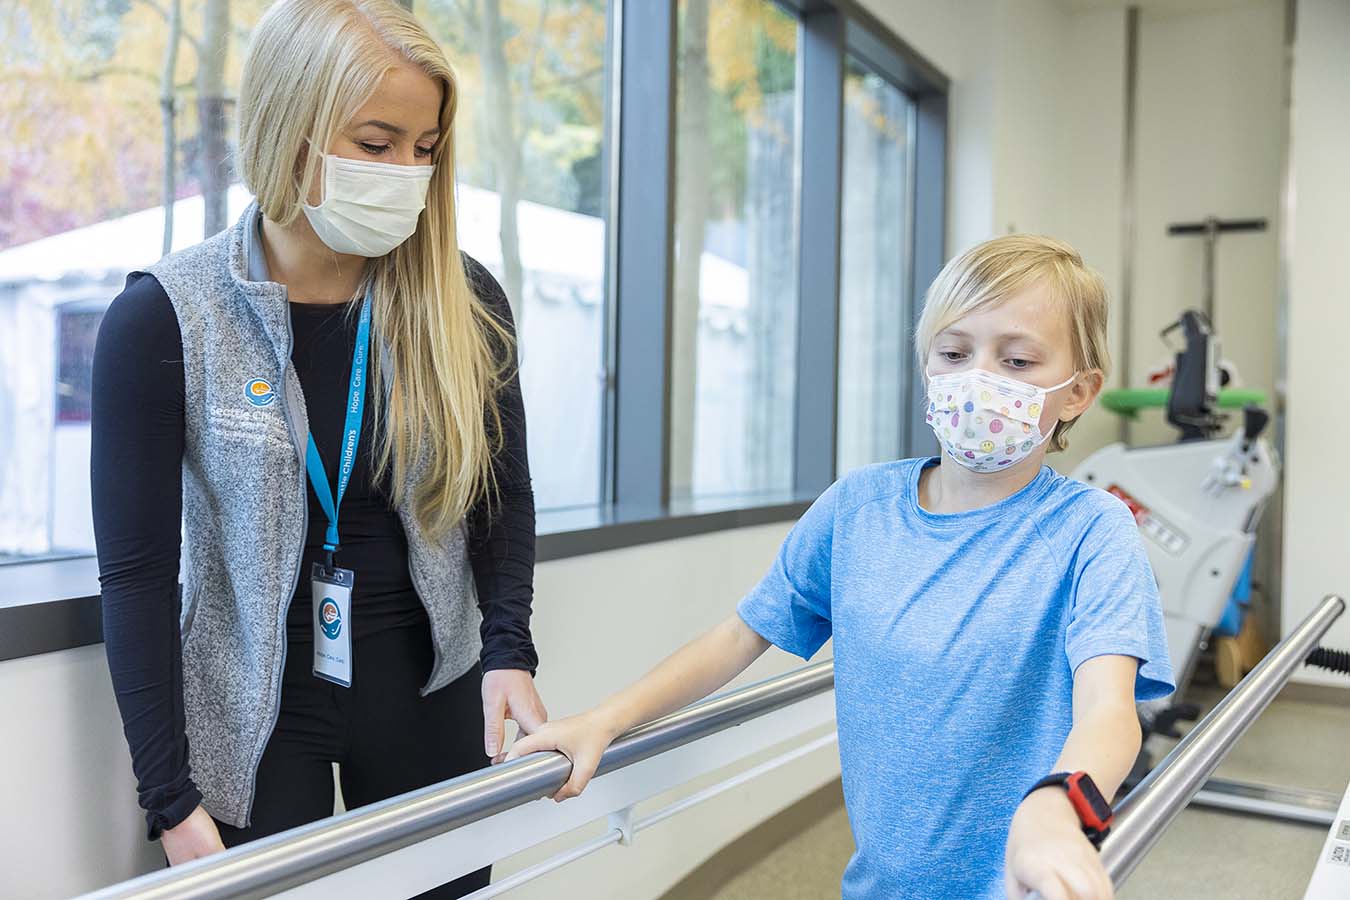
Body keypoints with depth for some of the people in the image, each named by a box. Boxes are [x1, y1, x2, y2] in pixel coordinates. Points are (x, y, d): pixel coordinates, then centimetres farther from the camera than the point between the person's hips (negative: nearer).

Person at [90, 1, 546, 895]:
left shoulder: (464, 303, -7)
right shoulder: (164, 318, -13)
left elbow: (503, 494, 3)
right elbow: (137, 571, -11)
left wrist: (509, 650, -13)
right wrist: (172, 803, -12)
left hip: (429, 693, 2)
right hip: (254, 713, -2)